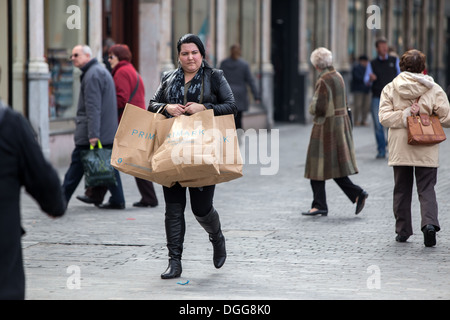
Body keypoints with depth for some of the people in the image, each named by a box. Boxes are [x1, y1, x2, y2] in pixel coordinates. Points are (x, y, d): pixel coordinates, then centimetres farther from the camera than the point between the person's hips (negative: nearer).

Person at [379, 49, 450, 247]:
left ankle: (402, 231, 16)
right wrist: (426, 115, 8)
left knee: (402, 190, 12)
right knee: (426, 189, 4)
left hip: (399, 149, 1)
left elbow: (384, 117, -8)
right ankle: (429, 222, -19)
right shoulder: (434, 90, -4)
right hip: (426, 151, -1)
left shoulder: (390, 89, 0)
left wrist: (406, 114, -9)